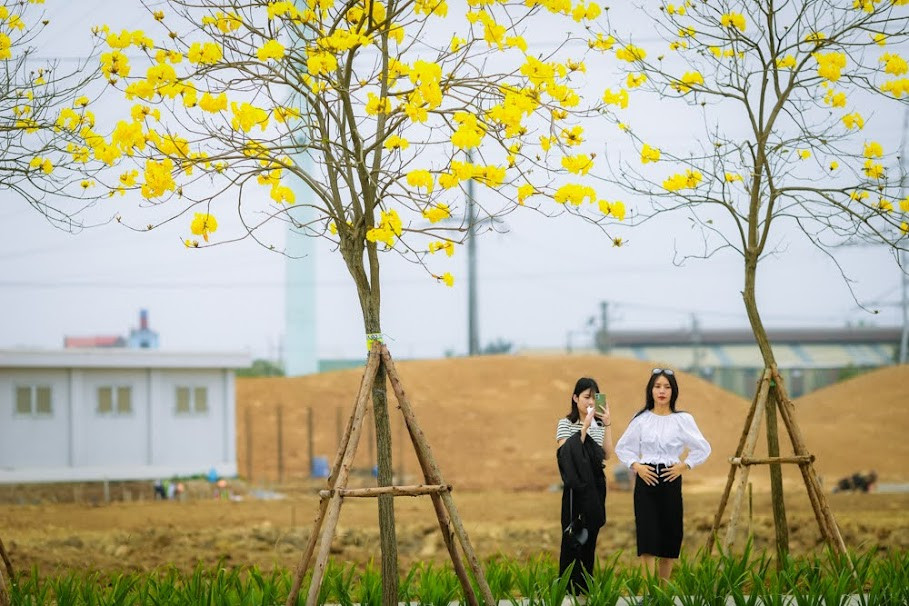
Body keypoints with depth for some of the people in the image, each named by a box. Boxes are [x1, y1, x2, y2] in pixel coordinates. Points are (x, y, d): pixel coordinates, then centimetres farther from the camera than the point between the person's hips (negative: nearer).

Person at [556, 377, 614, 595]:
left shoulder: (599, 424, 9)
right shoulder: (566, 424, -4)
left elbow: (607, 454, -1)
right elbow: (569, 453, -18)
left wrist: (607, 425, -6)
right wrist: (584, 427, -20)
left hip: (596, 487, 5)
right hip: (576, 488, -5)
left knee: (591, 536, 8)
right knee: (573, 536, -3)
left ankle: (586, 584, 15)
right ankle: (569, 587, 2)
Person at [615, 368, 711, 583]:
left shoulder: (683, 420, 1)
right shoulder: (641, 419, 3)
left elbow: (703, 449, 6)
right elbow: (622, 447, 11)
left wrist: (684, 466, -4)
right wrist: (636, 466, -4)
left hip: (671, 480, 0)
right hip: (646, 479, 0)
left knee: (669, 535, 5)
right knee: (647, 534, -8)